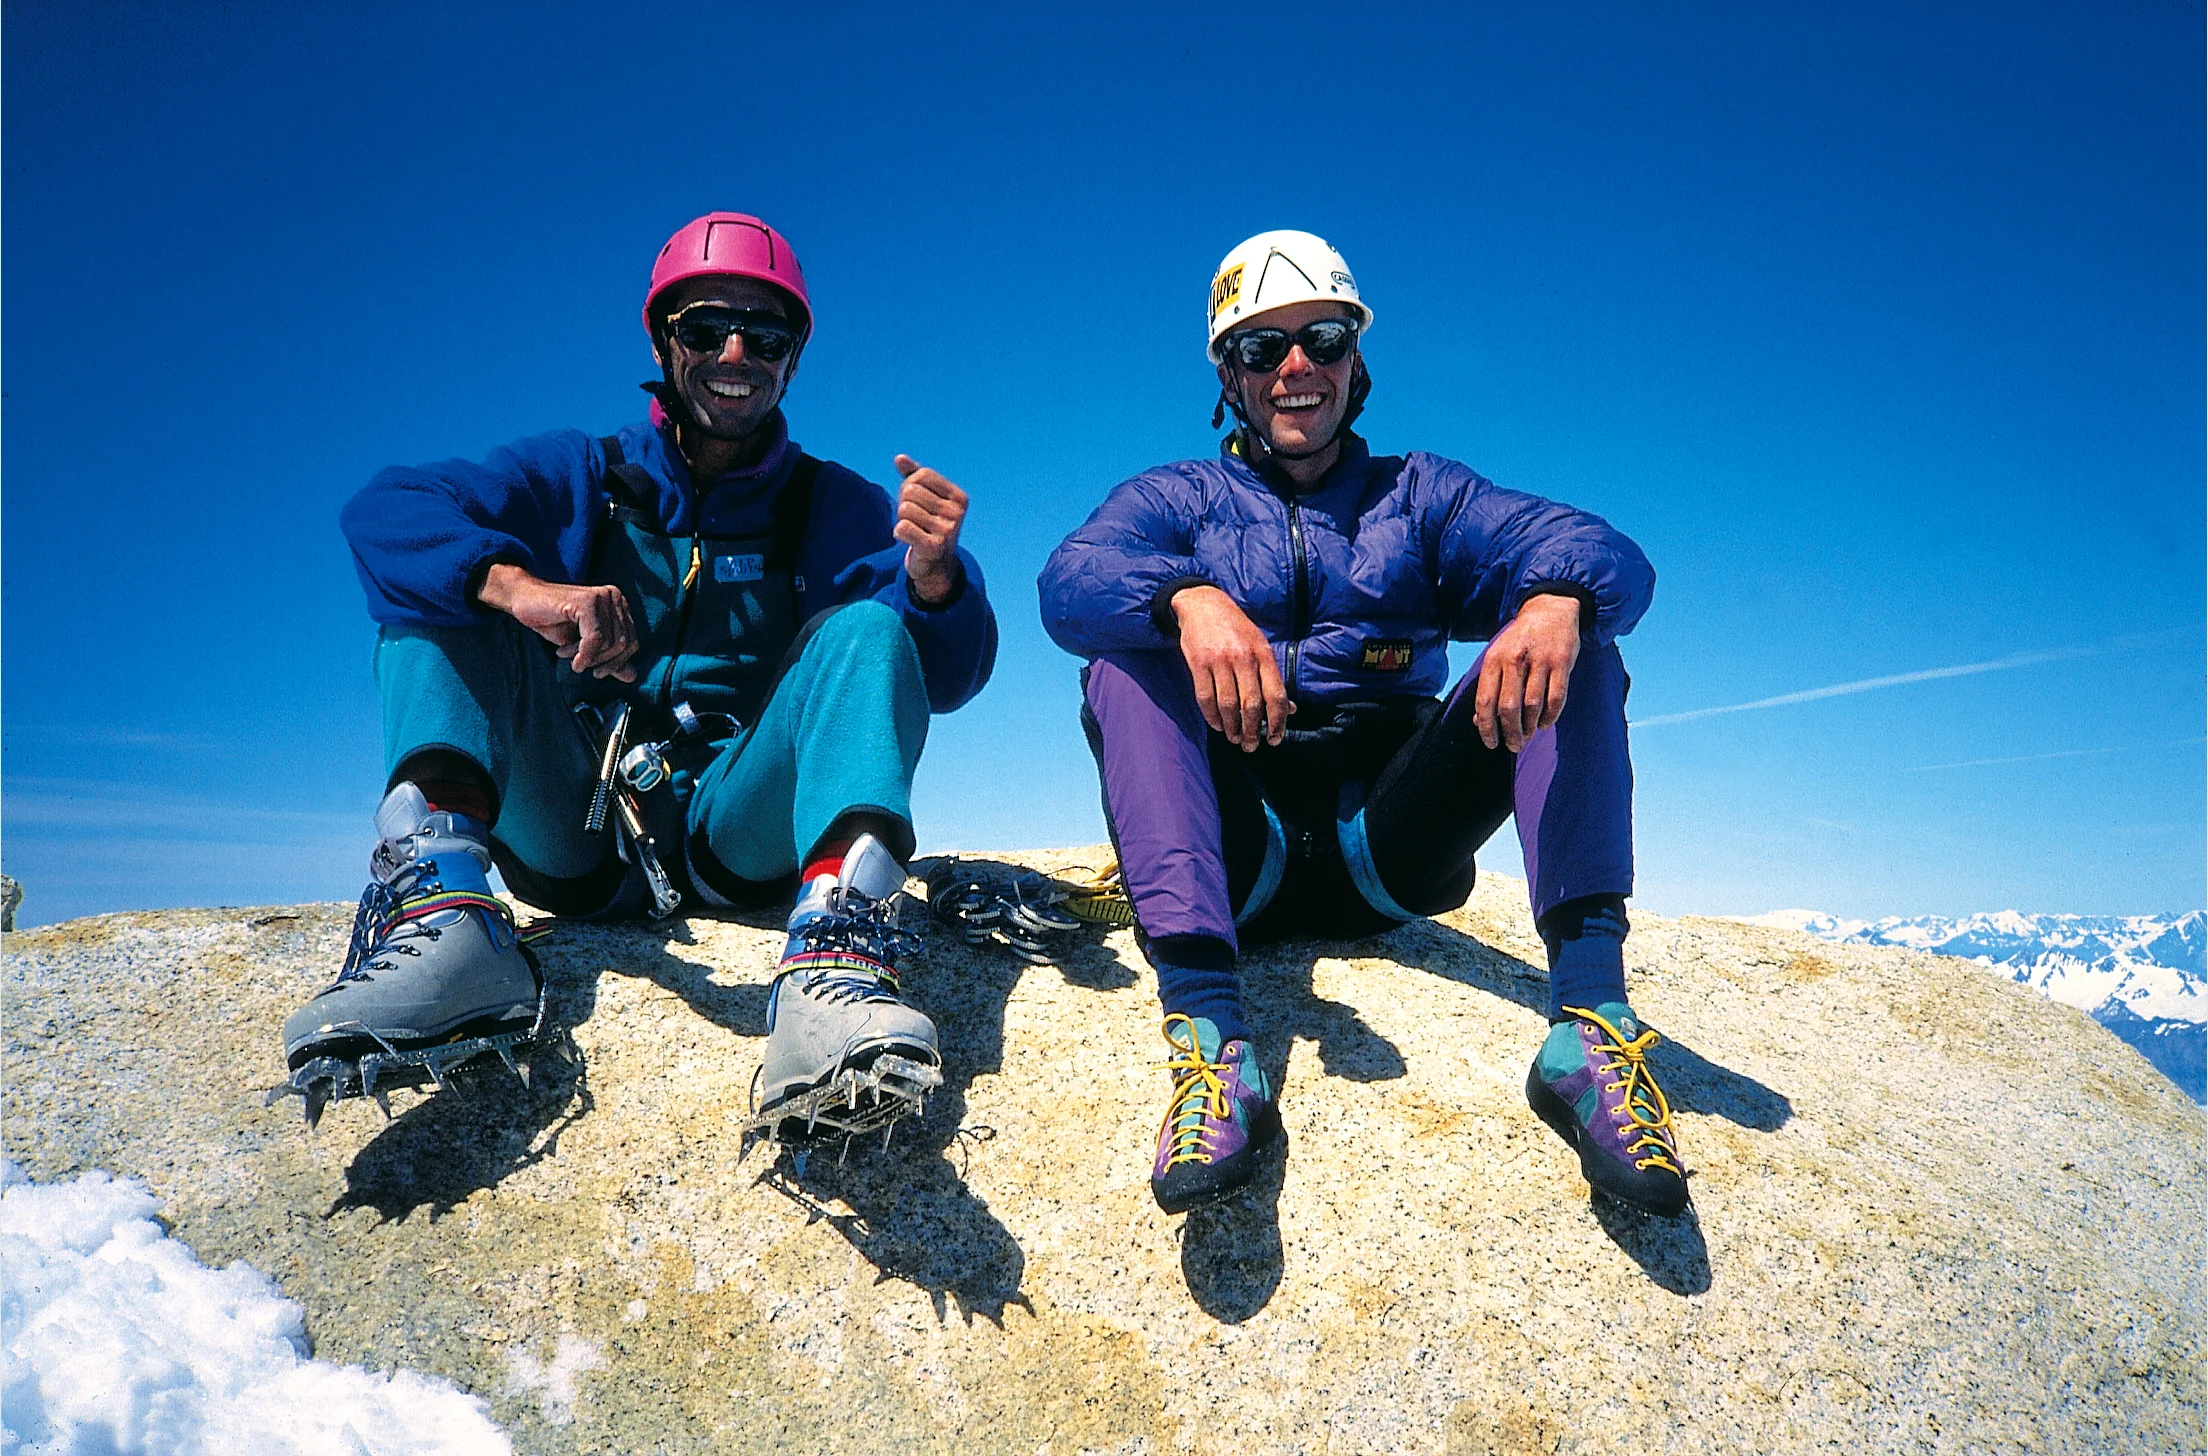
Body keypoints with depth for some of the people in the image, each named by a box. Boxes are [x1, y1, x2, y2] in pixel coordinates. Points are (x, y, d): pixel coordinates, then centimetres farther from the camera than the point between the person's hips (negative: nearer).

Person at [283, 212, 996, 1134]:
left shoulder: (835, 510, 9)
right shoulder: (583, 477, 10)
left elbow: (949, 678, -5)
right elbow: (383, 511, -8)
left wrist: (934, 576, -29)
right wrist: (519, 584, -30)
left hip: (742, 835, -1)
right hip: (576, 834, 1)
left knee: (865, 631, -21)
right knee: (438, 589, -10)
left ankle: (833, 964, -46)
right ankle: (443, 904, -36)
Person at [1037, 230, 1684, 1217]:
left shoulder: (1420, 495, 17)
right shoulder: (1178, 499, 14)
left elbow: (1608, 556, -2)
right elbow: (1070, 578, -10)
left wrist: (1558, 595, -27)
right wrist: (1188, 596, -33)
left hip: (1389, 840, 1)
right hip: (1238, 853, -1)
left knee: (1570, 641, -14)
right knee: (1126, 658, -24)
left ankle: (1589, 1009, -32)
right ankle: (1209, 1032, -41)